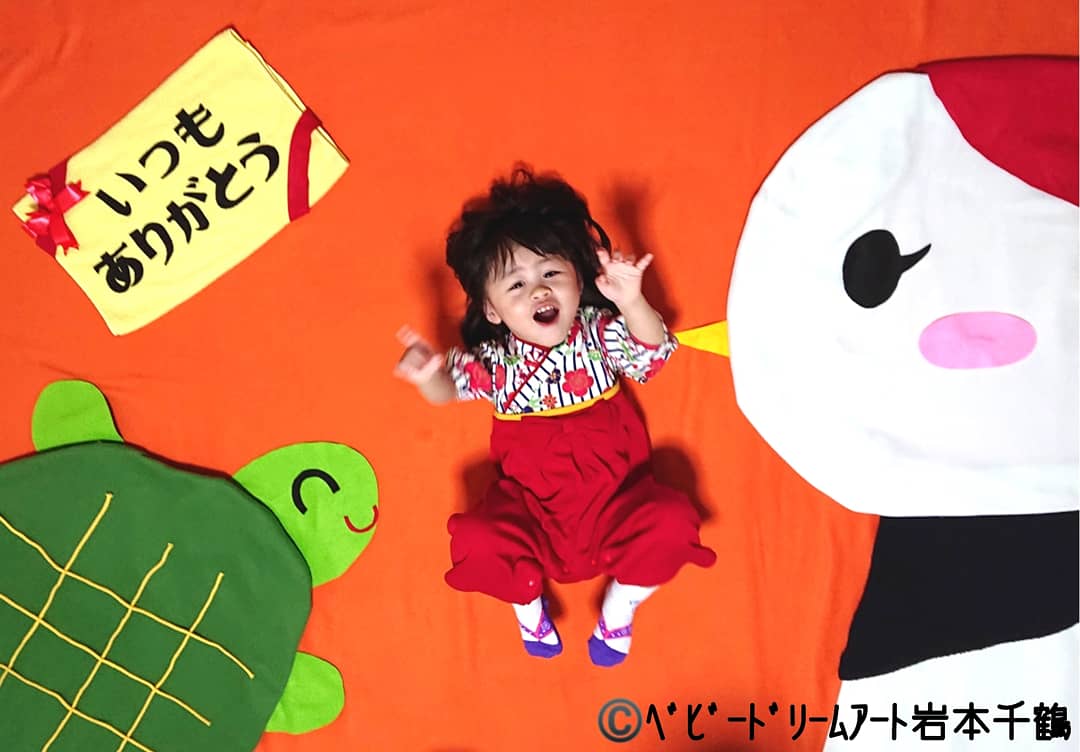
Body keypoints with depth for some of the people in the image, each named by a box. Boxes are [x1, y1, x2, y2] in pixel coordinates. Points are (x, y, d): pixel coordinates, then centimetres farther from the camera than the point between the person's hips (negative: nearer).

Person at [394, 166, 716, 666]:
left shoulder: (600, 333, -7)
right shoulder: (492, 360, -5)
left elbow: (652, 357, -16)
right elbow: (447, 390, 0)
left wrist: (632, 303, -35)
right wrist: (427, 372, -24)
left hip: (613, 493, 0)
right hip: (531, 503, 0)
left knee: (670, 522, -25)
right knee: (476, 541, -26)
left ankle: (619, 608, 6)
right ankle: (528, 603, 10)